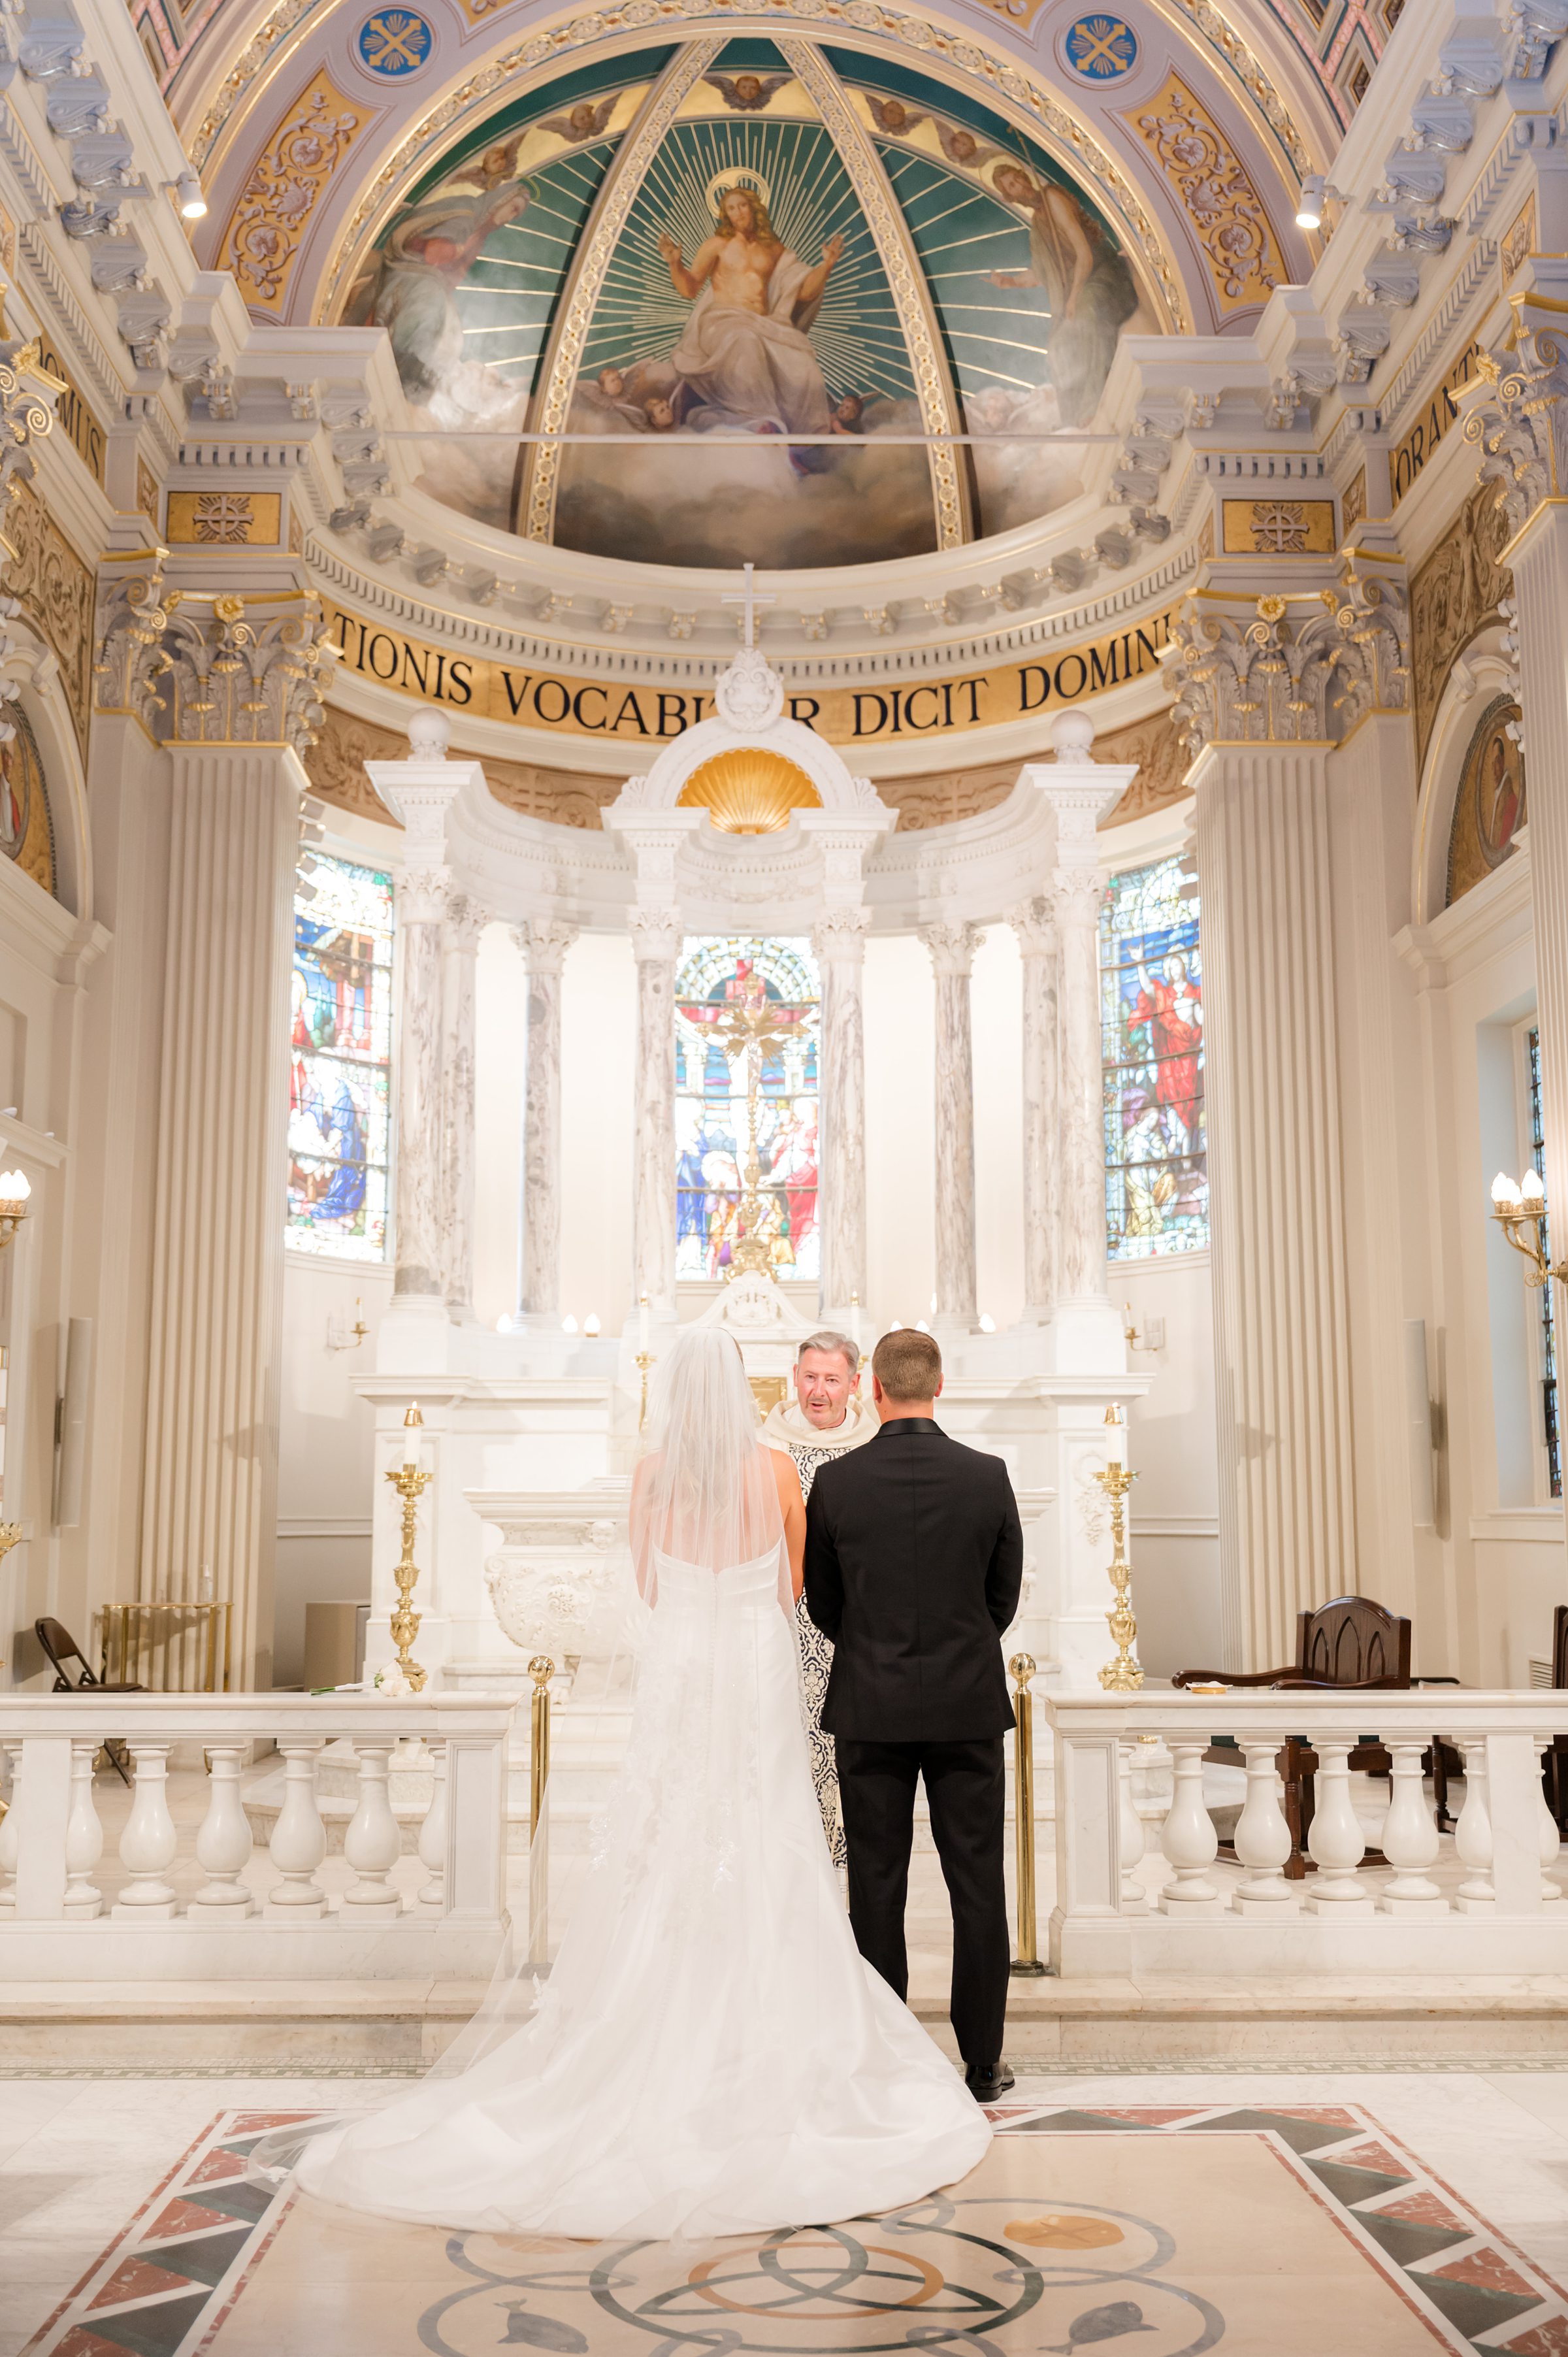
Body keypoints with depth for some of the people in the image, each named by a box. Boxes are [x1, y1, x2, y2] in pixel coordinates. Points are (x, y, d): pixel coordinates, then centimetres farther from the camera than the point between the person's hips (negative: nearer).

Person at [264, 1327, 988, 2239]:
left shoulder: (653, 1475, -2)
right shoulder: (776, 1469, -7)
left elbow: (647, 1588, 9)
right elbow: (796, 1584, 5)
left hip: (677, 1677, 2)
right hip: (758, 1680, -1)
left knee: (664, 1865, 6)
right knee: (760, 1868, 4)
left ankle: (661, 2055, 11)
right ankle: (766, 2052, 8)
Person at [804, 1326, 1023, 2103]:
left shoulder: (836, 1482, -7)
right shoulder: (988, 1477, -6)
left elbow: (822, 1602, 3)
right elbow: (1005, 1594, 4)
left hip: (869, 1708, 0)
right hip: (970, 1704, 1)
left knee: (876, 1886, 7)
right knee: (977, 1883, 9)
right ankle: (983, 2061, 15)